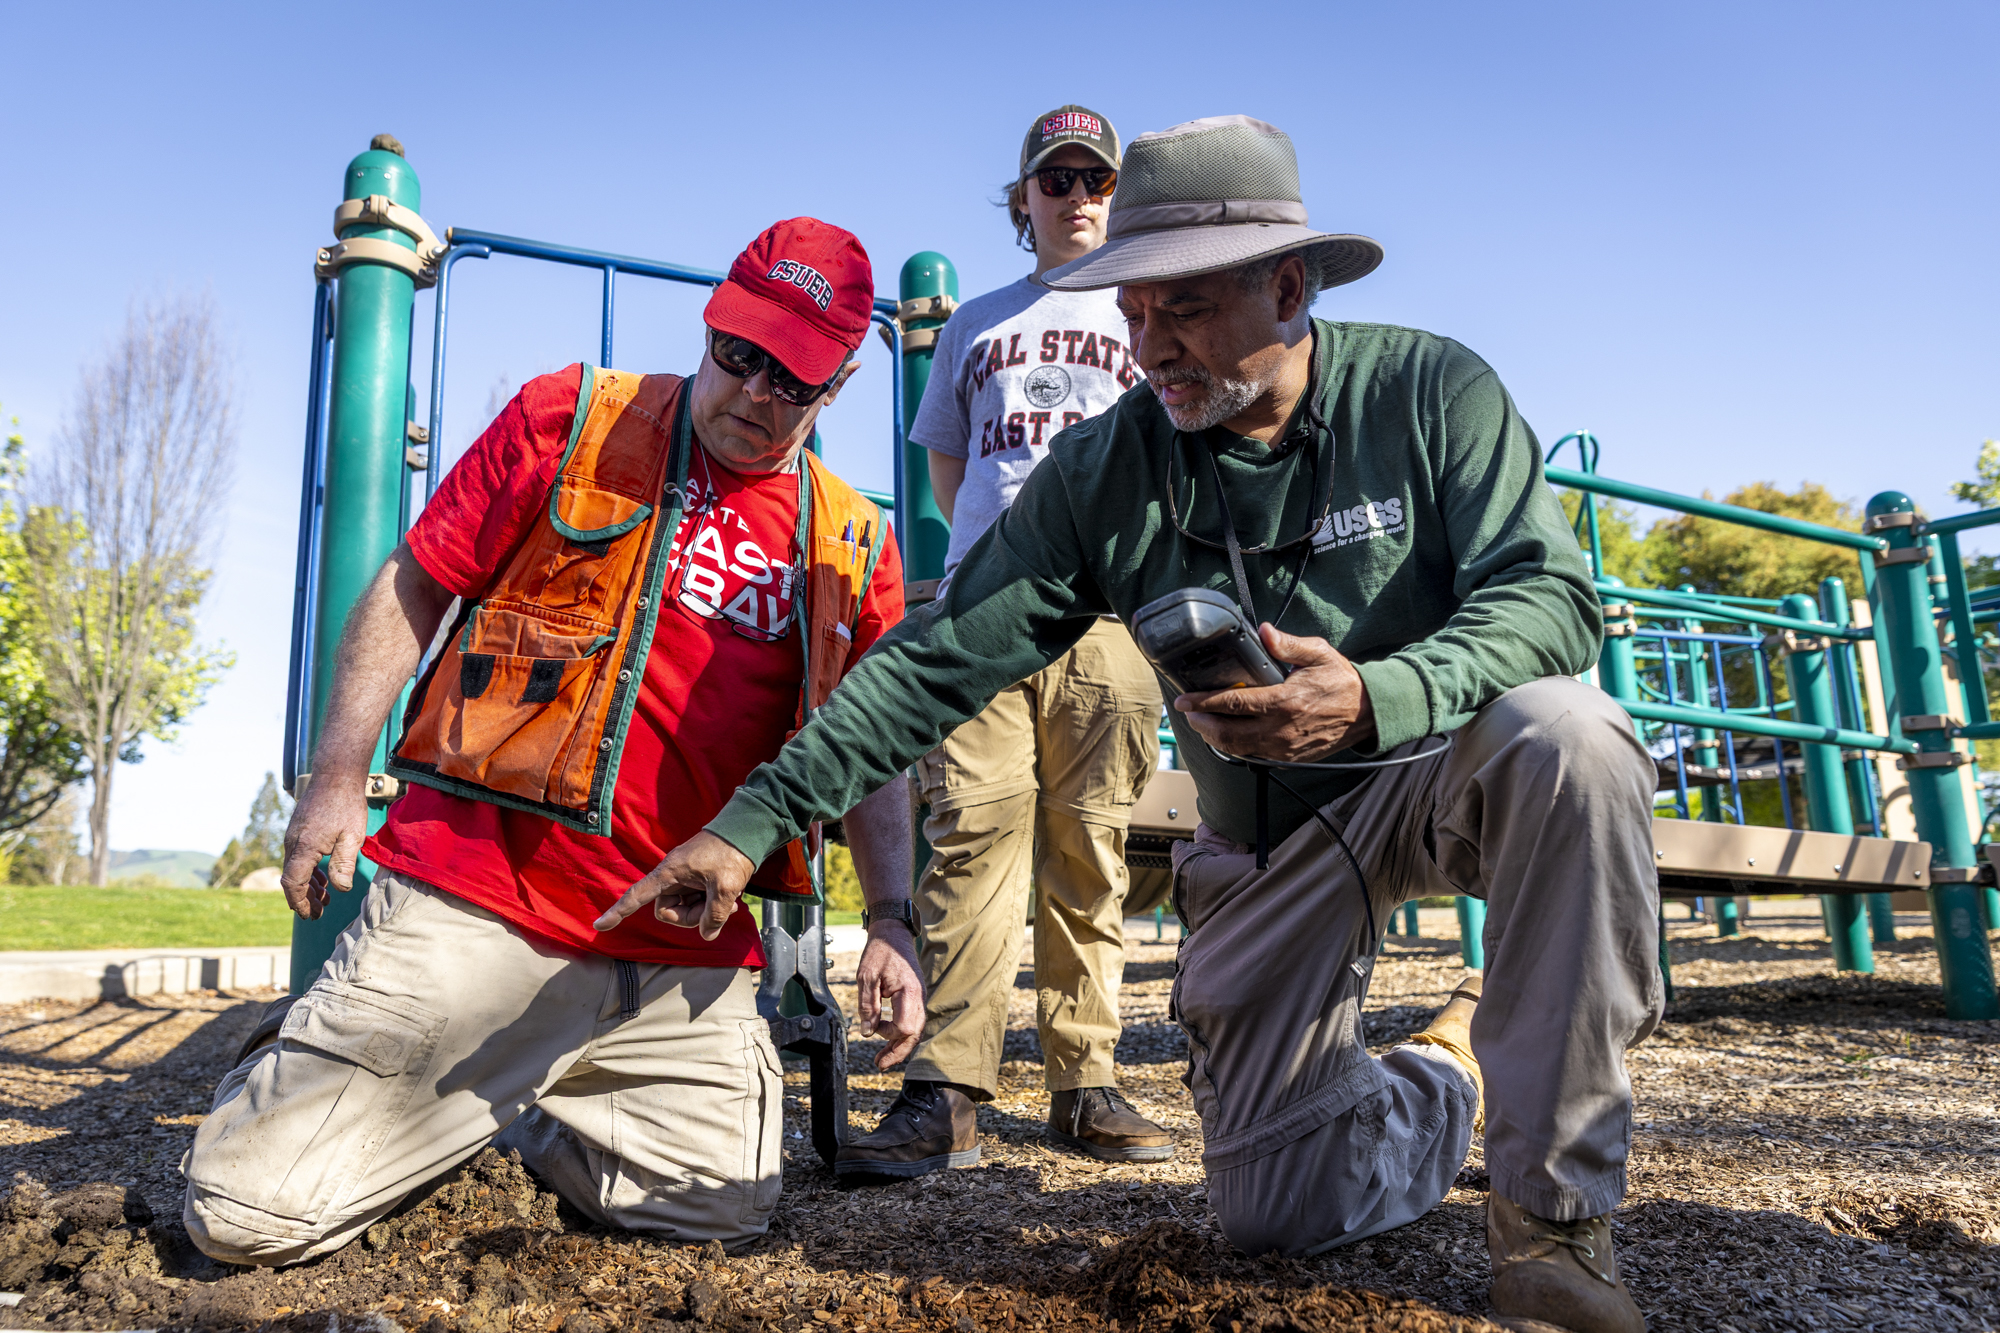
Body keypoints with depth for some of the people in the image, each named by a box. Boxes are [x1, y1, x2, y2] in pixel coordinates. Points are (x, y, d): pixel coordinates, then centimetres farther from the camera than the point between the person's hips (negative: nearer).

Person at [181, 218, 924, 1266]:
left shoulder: (851, 546, 9)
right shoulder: (570, 421, 2)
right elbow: (412, 587, 5)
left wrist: (892, 920, 1)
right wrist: (337, 777, -1)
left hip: (684, 962, 3)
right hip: (472, 903, -3)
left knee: (724, 1208, -6)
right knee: (247, 1212, -8)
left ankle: (514, 1108, 19)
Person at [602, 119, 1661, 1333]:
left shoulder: (1430, 392, -12)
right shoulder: (1105, 472, -8)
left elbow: (1552, 594, -21)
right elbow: (941, 659, -10)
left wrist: (1377, 700, -41)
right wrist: (755, 819, -16)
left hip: (1438, 773, -1)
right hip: (1270, 843, 2)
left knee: (1564, 733, -37)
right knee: (1272, 1208, -3)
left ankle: (1555, 1211, -20)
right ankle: (1448, 1070, 30)